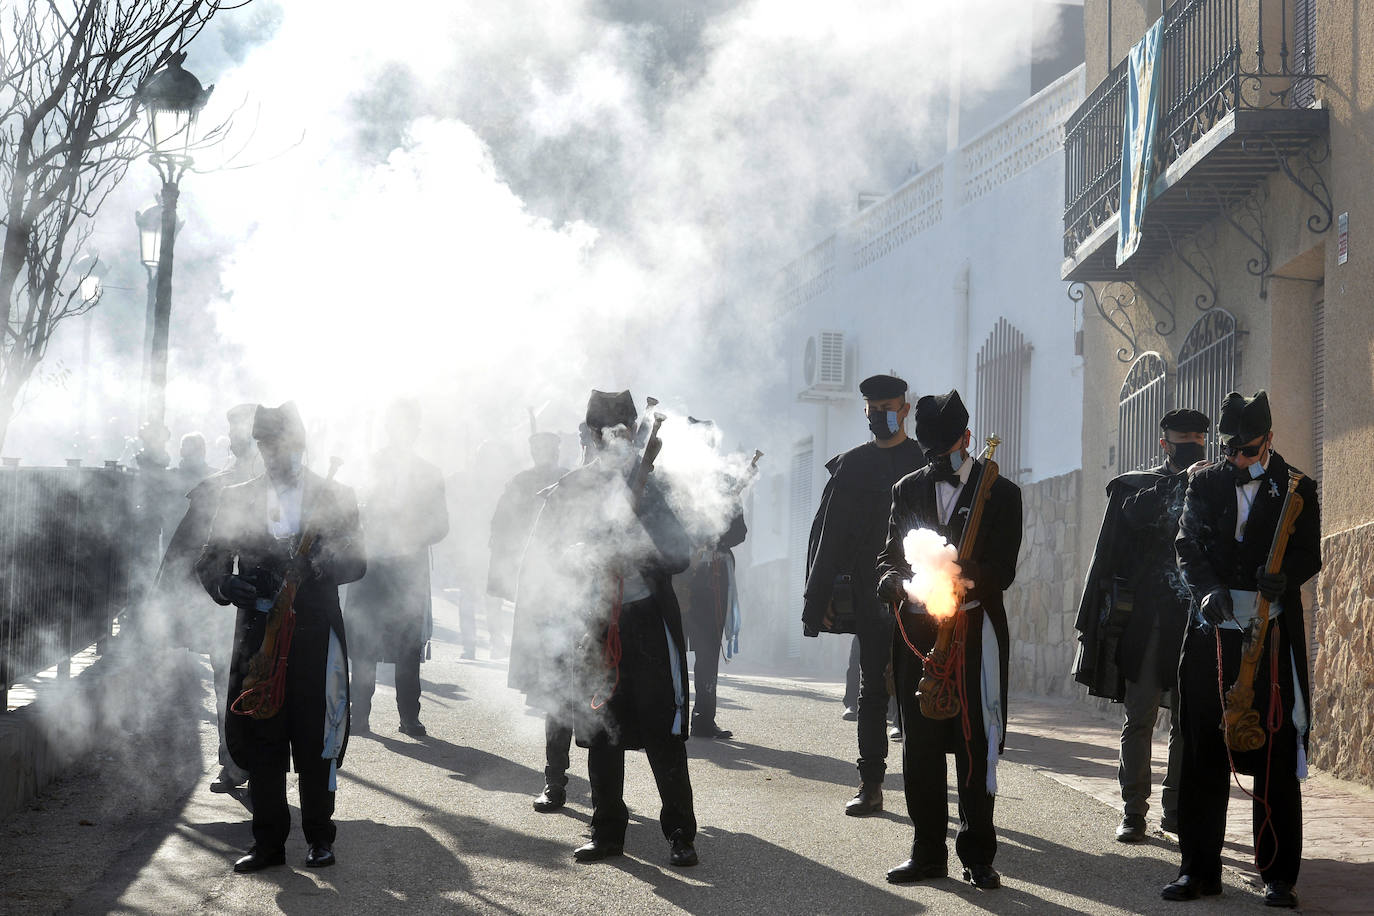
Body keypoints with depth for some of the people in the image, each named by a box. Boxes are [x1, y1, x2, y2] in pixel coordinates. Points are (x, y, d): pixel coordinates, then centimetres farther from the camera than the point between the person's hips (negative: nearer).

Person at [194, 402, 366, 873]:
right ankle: (268, 842, 11)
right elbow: (209, 560, 7)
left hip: (316, 637, -2)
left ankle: (320, 836, 15)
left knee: (316, 742, 1)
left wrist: (312, 567, -24)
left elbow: (355, 561, -5)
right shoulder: (236, 499, 12)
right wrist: (225, 584, -16)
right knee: (259, 743, 3)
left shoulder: (336, 498, 6)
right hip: (258, 634, 2)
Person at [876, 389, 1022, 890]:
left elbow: (1002, 570, -4)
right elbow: (890, 557, 12)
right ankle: (928, 853, 15)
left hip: (975, 632, -3)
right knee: (919, 745, 5)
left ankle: (978, 857, 6)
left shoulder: (1001, 493, 2)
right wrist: (895, 581, -11)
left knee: (976, 745, -2)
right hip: (918, 632, 3)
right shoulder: (908, 490, 13)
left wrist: (964, 581, -23)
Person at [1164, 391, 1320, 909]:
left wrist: (1284, 575, -22)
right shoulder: (1205, 485, 11)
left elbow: (1310, 554, 1)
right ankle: (1199, 869, 10)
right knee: (1203, 751, 3)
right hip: (1212, 631, 2)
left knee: (1275, 754, -2)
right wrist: (1208, 589, -17)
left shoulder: (1297, 490, 6)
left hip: (1273, 635, -2)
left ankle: (1278, 875, 5)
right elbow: (1188, 547, 3)